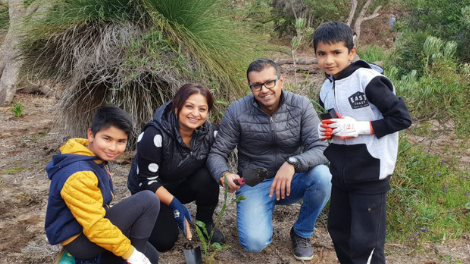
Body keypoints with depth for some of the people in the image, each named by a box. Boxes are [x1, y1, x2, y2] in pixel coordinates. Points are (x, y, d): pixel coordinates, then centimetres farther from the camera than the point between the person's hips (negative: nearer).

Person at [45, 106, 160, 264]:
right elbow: (95, 226, -29)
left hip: (89, 228, 10)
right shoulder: (79, 175, -29)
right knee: (148, 200, -21)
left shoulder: (97, 158, 2)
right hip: (79, 239, -10)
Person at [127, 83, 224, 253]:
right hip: (153, 191, -3)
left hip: (184, 185, 4)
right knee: (164, 241, -21)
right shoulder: (155, 135, -30)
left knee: (207, 177, -29)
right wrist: (174, 203, -30)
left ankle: (205, 223, -1)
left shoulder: (211, 132, -17)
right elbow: (147, 180, -23)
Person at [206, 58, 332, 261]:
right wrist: (224, 175, -29)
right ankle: (251, 214, 16)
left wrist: (292, 163, -38)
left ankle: (301, 233, -2)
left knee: (322, 176, -30)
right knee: (254, 243, -23)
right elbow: (217, 154, -6)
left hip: (291, 181, 2)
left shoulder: (301, 106, -12)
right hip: (254, 184, -1)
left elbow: (322, 149, -19)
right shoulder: (237, 112, -13)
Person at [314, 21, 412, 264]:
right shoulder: (326, 89, 7)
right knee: (338, 232, 19)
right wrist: (327, 131, 0)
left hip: (370, 174, -7)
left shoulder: (368, 80, -16)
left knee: (365, 243, -1)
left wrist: (360, 128, -21)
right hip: (341, 174, 8)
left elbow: (402, 118, -15)